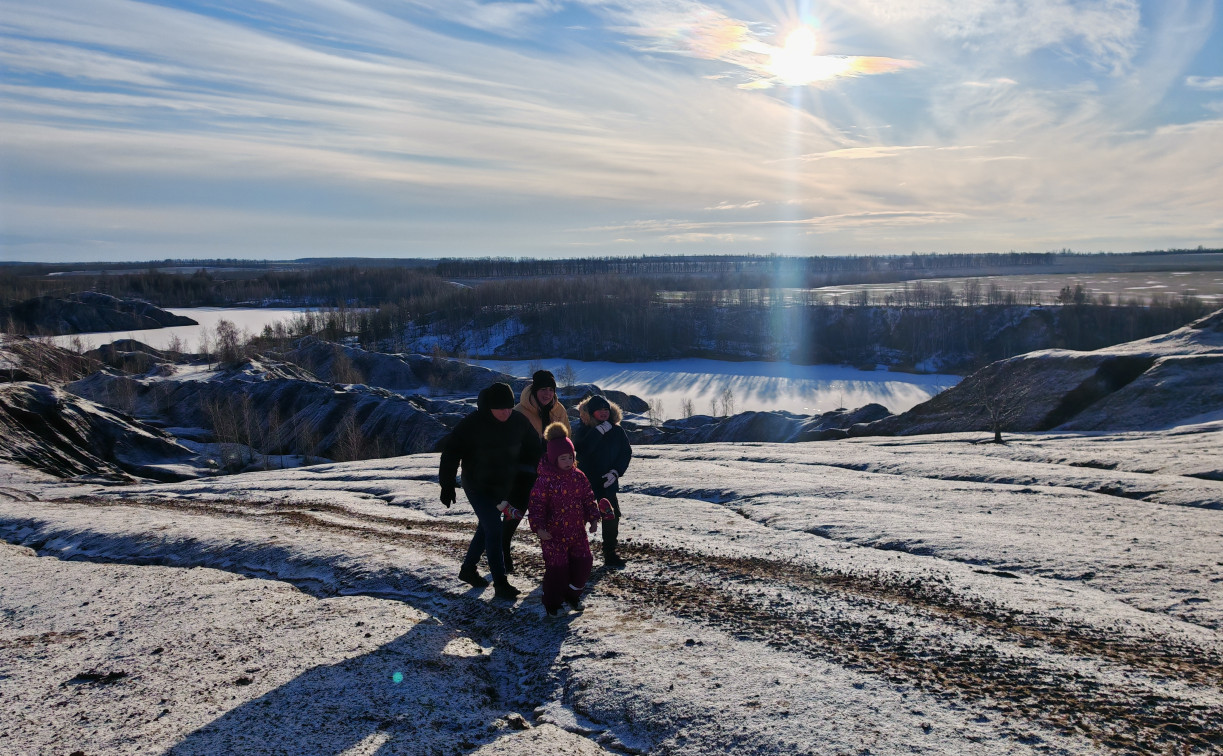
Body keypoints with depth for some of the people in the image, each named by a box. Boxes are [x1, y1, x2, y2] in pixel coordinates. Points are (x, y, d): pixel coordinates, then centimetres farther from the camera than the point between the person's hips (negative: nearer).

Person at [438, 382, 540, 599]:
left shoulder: (519, 422, -7)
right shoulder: (472, 424, -21)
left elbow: (533, 451, 7)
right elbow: (450, 452, -14)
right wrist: (447, 485, -14)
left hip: (502, 488, 5)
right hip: (477, 488, -5)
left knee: (487, 528, 17)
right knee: (494, 530, -11)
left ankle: (468, 569, 37)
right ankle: (500, 583, -3)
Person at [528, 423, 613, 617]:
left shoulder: (578, 477, 3)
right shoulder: (545, 480, -15)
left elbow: (588, 498, 11)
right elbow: (536, 504, -15)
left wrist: (594, 518, 3)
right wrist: (539, 527, -23)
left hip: (577, 531, 6)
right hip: (553, 534, -5)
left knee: (583, 563, 7)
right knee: (557, 568, -3)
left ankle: (572, 595, 30)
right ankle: (552, 603, 18)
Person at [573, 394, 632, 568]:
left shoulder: (617, 431, -1)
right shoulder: (583, 430, -9)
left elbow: (627, 453, 5)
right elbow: (580, 451, -26)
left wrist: (616, 471, -10)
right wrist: (598, 431, -28)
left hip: (608, 484, 3)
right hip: (585, 483, -3)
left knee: (612, 518, 4)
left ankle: (610, 556, 17)